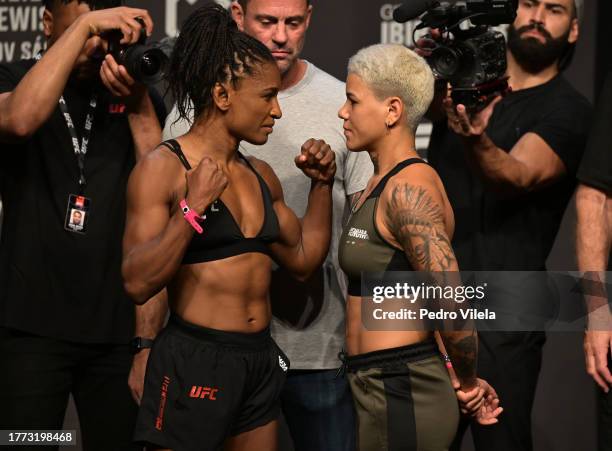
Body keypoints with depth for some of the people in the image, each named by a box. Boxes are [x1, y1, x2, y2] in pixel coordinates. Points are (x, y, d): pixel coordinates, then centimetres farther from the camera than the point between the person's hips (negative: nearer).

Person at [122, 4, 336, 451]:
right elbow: (139, 283, -17)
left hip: (260, 360, 7)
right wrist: (193, 208, -25)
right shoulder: (163, 167, -10)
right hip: (194, 362, -7)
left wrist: (322, 183, 10)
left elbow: (303, 259, 18)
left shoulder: (260, 174, 10)